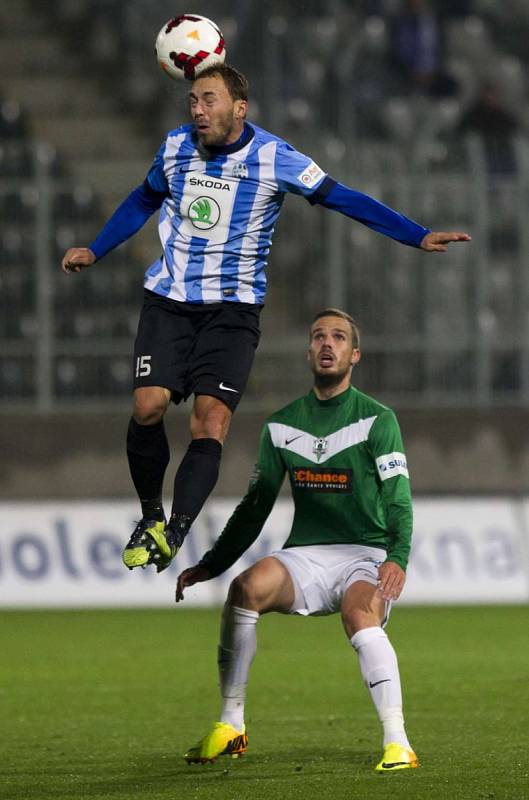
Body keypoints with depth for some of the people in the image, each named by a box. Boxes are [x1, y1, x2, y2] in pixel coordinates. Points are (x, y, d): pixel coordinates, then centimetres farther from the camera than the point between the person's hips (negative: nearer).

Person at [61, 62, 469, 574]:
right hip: (169, 299, 3)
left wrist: (418, 237, -10)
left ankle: (174, 532, -26)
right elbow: (143, 202, 24)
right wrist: (94, 251, 29)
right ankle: (150, 517, 8)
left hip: (233, 306, -2)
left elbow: (343, 200, -5)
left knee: (211, 416, -18)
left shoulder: (274, 158, -8)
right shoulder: (176, 146, 4)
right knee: (148, 405, -13)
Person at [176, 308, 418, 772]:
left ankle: (398, 743, -38)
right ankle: (231, 726, -19)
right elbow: (255, 507, 19)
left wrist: (397, 558, -29)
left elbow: (399, 501, -11)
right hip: (304, 556, 4)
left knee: (360, 613, -37)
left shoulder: (377, 420, -1)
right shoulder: (281, 426, 12)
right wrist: (211, 565, 11)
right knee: (247, 588, -27)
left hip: (364, 557, -4)